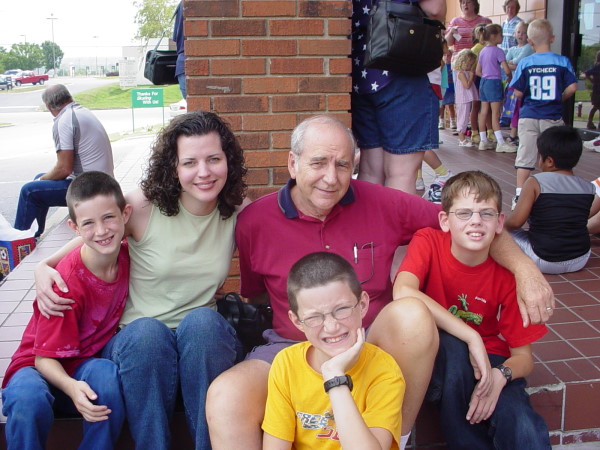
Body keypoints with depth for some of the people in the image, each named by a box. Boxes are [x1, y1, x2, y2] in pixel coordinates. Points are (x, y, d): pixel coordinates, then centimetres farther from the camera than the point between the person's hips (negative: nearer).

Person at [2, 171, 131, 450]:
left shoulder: (128, 256, -6)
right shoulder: (67, 283, -23)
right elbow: (45, 356, -18)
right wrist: (71, 387, -37)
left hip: (85, 366, 3)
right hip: (37, 366, -3)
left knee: (105, 373, -33)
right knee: (29, 400, -37)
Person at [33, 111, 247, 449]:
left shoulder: (240, 214, 0)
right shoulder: (143, 207, -8)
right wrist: (43, 268, -9)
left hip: (204, 342, 2)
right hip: (136, 342, -1)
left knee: (202, 319, -33)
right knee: (147, 332, -35)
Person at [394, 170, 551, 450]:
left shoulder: (507, 273, -9)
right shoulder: (428, 242, -14)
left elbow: (524, 357, -5)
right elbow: (403, 293, -35)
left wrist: (500, 375, -28)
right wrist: (471, 338, -34)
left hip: (489, 361, -1)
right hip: (436, 359, 1)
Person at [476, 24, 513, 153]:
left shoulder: (482, 51, 11)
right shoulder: (498, 51, -12)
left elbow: (478, 71, 15)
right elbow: (507, 70, -16)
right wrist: (510, 78, 3)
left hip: (484, 82, 8)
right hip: (494, 82, -8)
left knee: (483, 112, 9)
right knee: (496, 113, -8)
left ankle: (483, 141, 14)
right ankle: (501, 143, -8)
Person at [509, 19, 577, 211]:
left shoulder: (525, 63, -4)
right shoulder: (563, 62, -4)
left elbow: (518, 92, -6)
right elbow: (572, 87, -7)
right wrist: (559, 98, 11)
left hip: (528, 116, 0)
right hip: (552, 116, 0)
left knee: (525, 157, 4)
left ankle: (519, 195, 5)